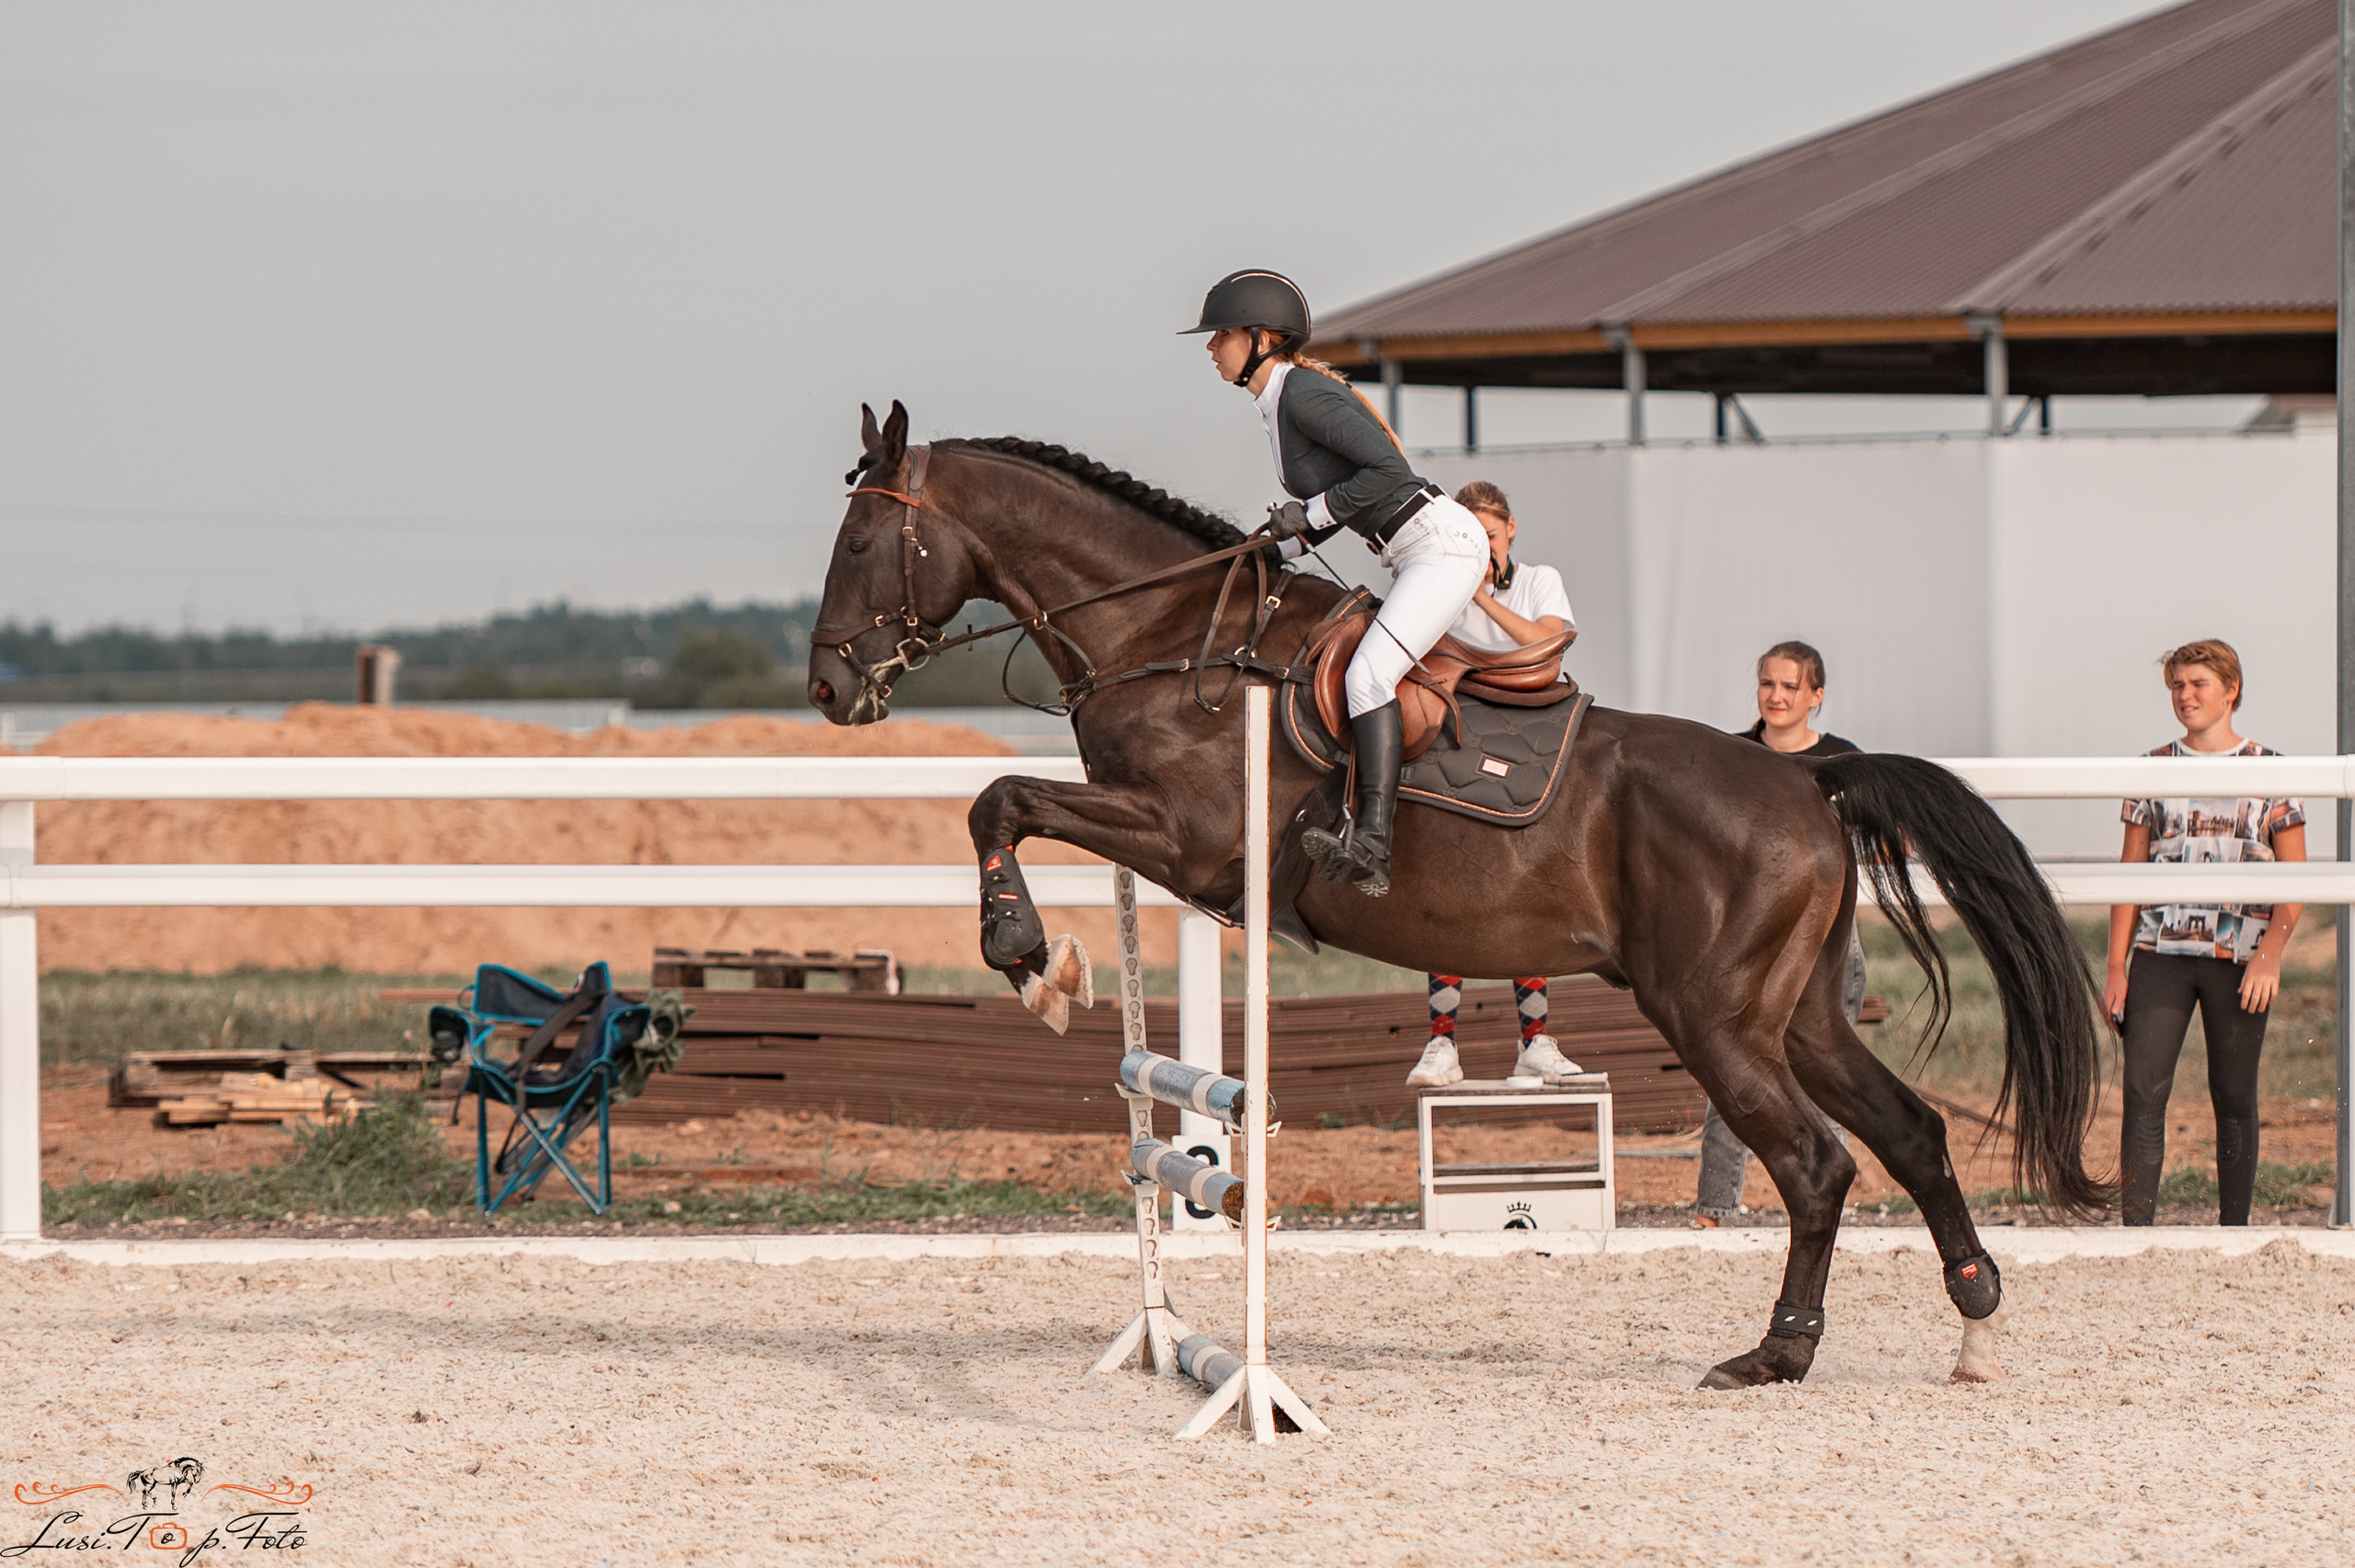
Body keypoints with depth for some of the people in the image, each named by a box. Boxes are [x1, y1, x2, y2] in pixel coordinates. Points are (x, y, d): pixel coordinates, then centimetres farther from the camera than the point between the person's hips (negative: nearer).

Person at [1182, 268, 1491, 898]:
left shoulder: (1304, 393, -17)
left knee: (1367, 675, -22)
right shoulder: (1275, 402, 13)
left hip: (1442, 544, -11)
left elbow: (1388, 468, -24)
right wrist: (1274, 553, 10)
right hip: (1415, 558, 11)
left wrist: (1311, 513, -16)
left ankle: (1372, 844, -32)